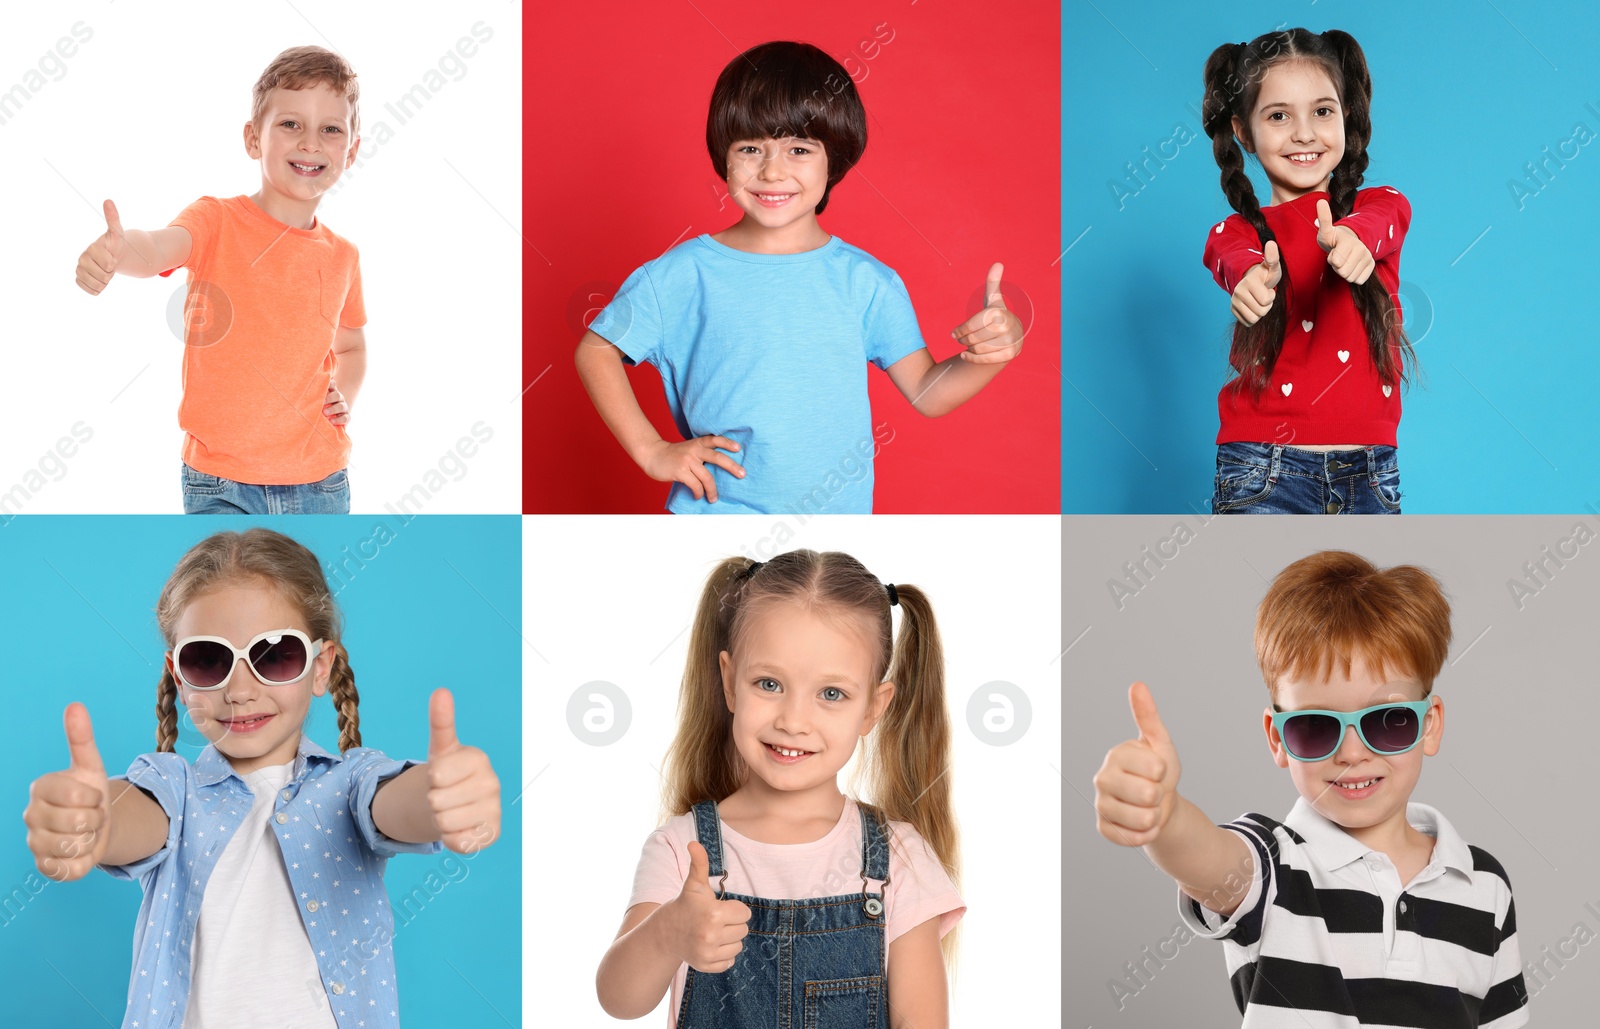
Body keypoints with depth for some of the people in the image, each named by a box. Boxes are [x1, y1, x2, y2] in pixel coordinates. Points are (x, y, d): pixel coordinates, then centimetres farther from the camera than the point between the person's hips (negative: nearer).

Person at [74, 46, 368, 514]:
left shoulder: (342, 257, 7)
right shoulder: (218, 221, -6)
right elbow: (158, 249, -28)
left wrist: (344, 395, 4)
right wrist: (118, 249, -52)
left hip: (320, 485, 4)